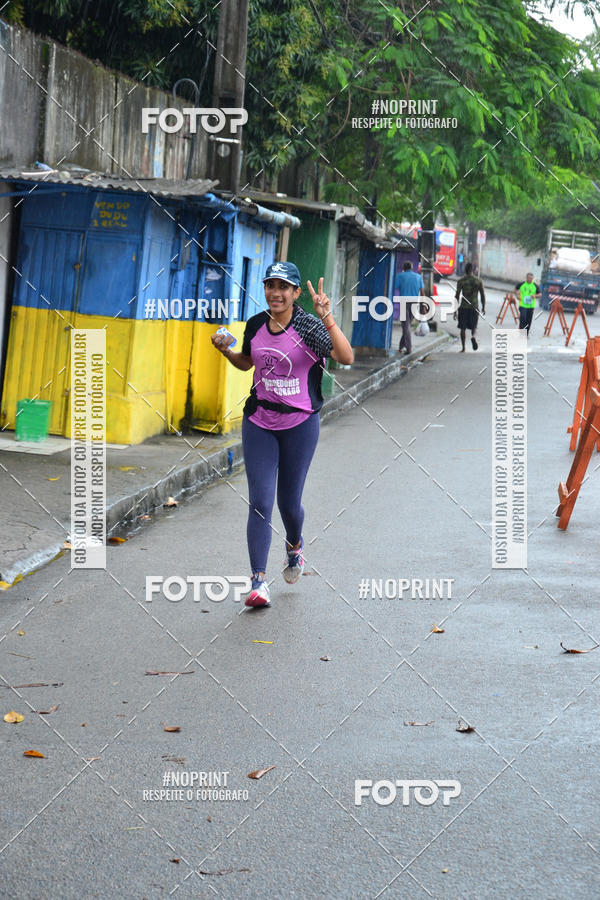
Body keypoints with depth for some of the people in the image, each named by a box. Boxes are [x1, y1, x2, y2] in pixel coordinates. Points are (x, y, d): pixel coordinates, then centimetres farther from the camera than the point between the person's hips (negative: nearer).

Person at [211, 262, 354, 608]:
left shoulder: (309, 326, -12)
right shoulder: (255, 325, 4)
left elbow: (347, 358, -27)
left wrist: (328, 319, -38)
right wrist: (227, 351, 3)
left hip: (300, 423, -3)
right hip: (259, 421, 3)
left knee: (289, 502, 7)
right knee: (260, 501, -7)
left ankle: (295, 546, 42)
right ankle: (259, 581, -7)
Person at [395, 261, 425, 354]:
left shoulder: (400, 276, 1)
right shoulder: (418, 276, 10)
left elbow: (395, 289, -6)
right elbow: (422, 292, 6)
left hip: (404, 302, -3)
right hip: (414, 304, 4)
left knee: (406, 326, -4)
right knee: (407, 325, 15)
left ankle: (409, 348, -12)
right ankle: (401, 346, 20)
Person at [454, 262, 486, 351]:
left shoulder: (460, 281, -3)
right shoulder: (478, 281, 1)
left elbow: (457, 295, -5)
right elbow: (482, 295, 3)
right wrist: (483, 307, 14)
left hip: (463, 307, -1)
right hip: (474, 307, 1)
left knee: (463, 328, 8)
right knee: (473, 326, 15)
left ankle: (463, 348, 6)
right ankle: (473, 336, -19)